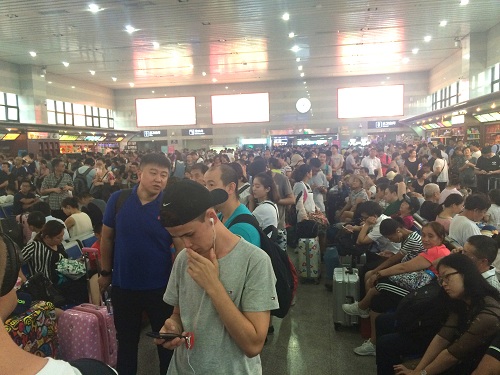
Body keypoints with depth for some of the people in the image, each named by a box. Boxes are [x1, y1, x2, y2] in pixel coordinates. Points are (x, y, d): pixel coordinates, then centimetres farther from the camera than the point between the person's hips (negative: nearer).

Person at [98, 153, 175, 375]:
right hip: (123, 285, 2)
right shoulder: (118, 200, -8)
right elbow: (107, 238, 4)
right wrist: (106, 272, 7)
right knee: (126, 342, 24)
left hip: (161, 287, -2)